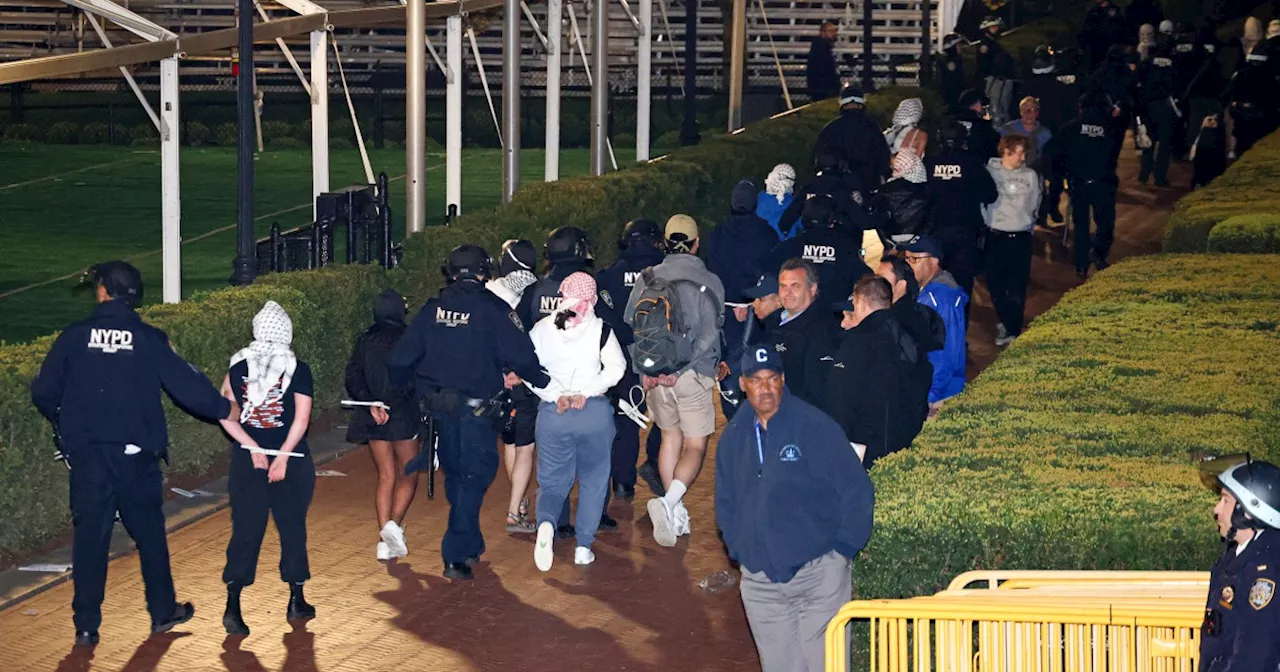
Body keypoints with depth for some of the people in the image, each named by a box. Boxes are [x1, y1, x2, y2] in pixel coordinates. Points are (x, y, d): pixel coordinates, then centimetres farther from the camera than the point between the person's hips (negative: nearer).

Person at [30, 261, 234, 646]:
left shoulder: (74, 337, -3)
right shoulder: (149, 340, -5)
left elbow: (43, 393, 0)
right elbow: (187, 385, -3)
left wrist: (64, 426, 20)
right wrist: (224, 410, 14)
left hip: (87, 455, 0)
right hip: (136, 455, 0)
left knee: (89, 535, 5)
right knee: (149, 532, 15)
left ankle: (86, 626, 5)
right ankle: (163, 612, 26)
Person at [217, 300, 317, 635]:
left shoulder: (239, 367, 1)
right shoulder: (298, 370, -6)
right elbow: (301, 419, -13)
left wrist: (253, 448, -8)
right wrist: (283, 458, -14)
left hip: (247, 461, 2)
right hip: (291, 463, -2)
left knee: (245, 531, 2)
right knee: (292, 528, 13)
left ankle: (232, 605, -10)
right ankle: (296, 601, 22)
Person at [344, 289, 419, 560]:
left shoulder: (365, 341, 4)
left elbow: (353, 377, -5)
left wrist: (370, 404, -10)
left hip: (373, 419, 4)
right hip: (403, 416, -4)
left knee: (385, 477, 11)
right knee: (407, 476, 9)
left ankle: (386, 542, 4)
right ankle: (394, 525, -14)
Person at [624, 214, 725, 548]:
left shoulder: (648, 280, 3)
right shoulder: (709, 282, -5)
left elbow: (629, 326, 3)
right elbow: (709, 335, -6)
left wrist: (642, 369, 4)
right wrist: (682, 369, 0)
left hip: (654, 374, 4)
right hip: (693, 376, -4)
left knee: (670, 437, 20)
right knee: (695, 446, 1)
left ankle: (676, 514, 22)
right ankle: (670, 502, -24)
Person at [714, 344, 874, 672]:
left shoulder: (814, 426, -10)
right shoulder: (734, 436, 7)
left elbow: (858, 492, -8)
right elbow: (725, 501, 20)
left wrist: (842, 551, -7)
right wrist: (738, 549, 9)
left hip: (820, 574, -5)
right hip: (760, 580, 5)